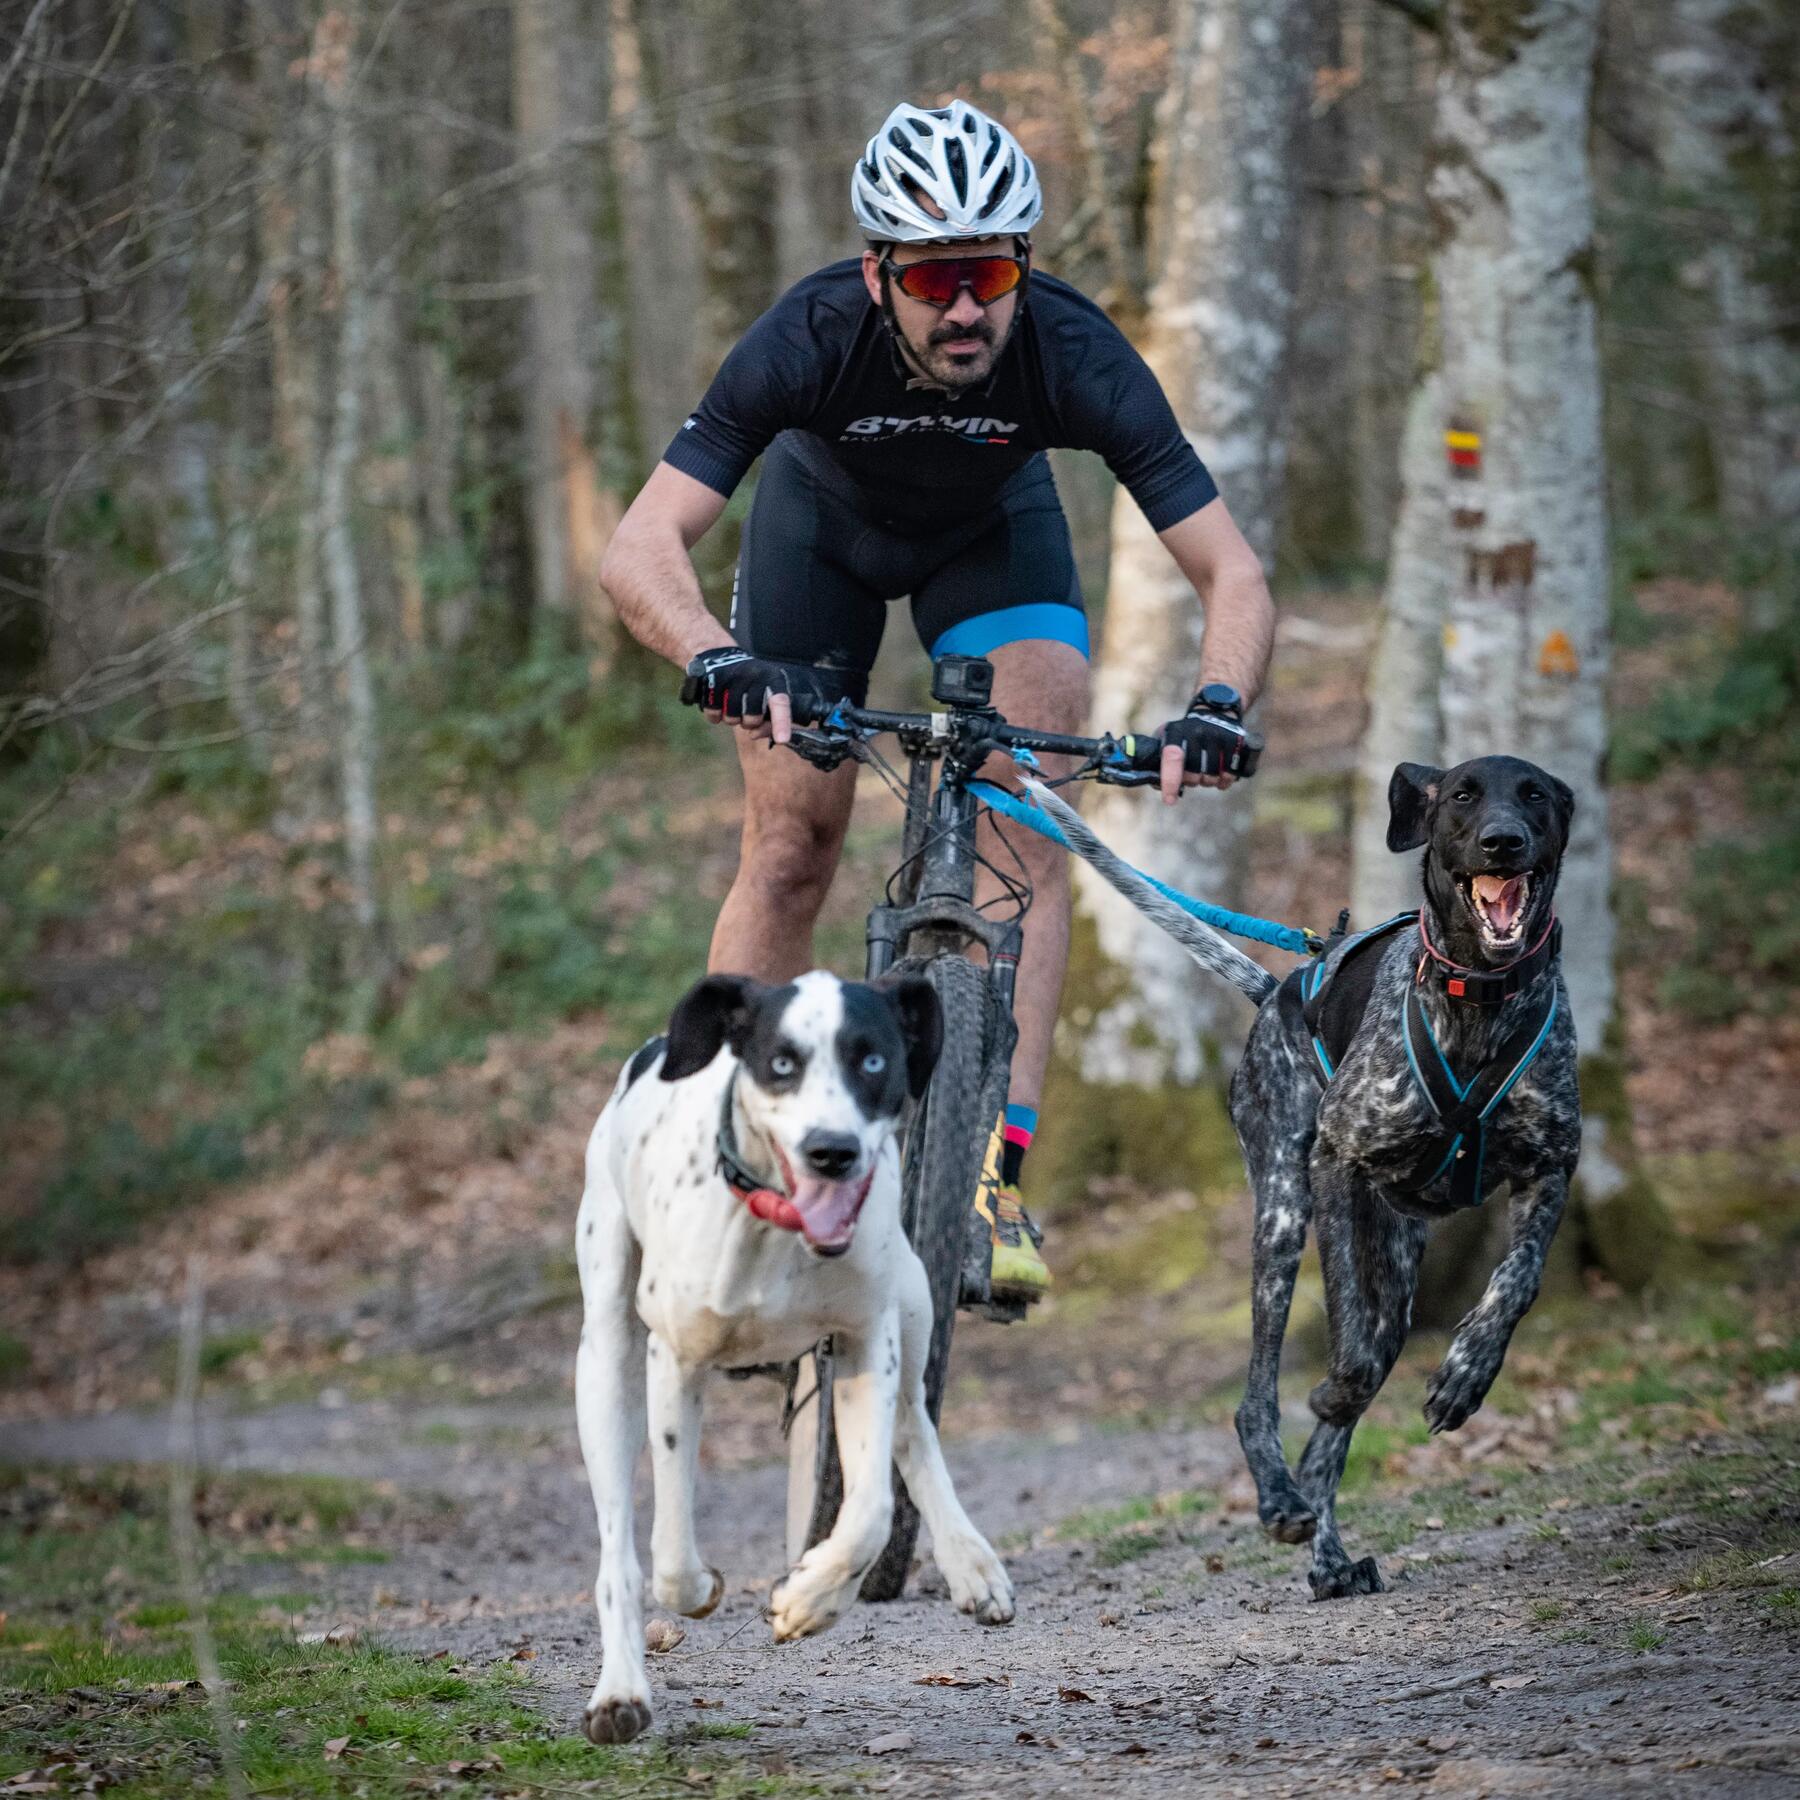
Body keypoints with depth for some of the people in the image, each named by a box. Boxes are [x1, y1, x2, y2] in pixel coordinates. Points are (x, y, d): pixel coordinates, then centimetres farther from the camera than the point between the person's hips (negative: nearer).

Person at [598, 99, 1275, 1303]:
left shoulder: (1075, 354, -37)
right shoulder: (810, 341, -39)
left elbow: (1233, 574, -34)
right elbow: (641, 548, -43)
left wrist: (1219, 706, -54)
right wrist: (723, 662, -62)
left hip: (993, 527, 0)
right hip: (826, 517, 0)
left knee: (1031, 830, -18)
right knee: (793, 848, -3)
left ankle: (999, 1171, -17)